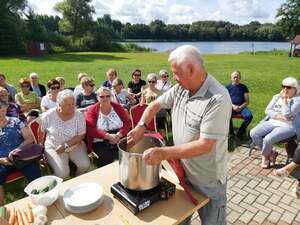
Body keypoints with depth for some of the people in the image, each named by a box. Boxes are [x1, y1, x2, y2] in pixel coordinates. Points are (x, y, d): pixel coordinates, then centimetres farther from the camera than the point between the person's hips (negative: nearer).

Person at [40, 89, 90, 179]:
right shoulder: (48, 115, -11)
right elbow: (41, 132, 5)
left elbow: (81, 136, -11)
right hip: (54, 148, -1)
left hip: (75, 146, 1)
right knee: (62, 173, -22)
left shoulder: (79, 115, -11)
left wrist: (65, 145, -20)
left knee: (85, 165, -21)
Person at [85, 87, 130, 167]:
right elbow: (91, 130, -7)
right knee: (107, 157, -29)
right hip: (100, 141, -2)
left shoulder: (117, 107, 10)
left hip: (119, 139, 2)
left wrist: (118, 135, -16)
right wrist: (108, 136, -21)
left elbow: (127, 123, 2)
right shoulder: (92, 110, 4)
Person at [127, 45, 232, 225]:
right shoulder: (180, 89, -6)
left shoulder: (218, 99, -29)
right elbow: (156, 104, 7)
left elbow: (205, 145, -30)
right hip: (182, 171, 7)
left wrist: (164, 153, -30)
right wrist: (141, 126, -8)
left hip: (208, 180, -6)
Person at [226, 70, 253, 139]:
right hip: (231, 106, -1)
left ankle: (240, 133, -10)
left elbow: (247, 101, 9)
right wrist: (233, 106, -13)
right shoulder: (228, 87, 13)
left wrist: (240, 107, -10)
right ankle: (231, 133, -12)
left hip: (242, 107, 1)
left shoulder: (243, 87, 15)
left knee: (249, 116, -29)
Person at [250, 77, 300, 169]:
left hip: (288, 127, -6)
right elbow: (267, 110, 6)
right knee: (253, 133, -19)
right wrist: (278, 115, -12)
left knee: (268, 139, -31)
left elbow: (287, 114, -19)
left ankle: (265, 156, 4)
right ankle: (271, 153, 1)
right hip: (272, 122, 6)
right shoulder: (276, 97, 14)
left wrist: (284, 99, -11)